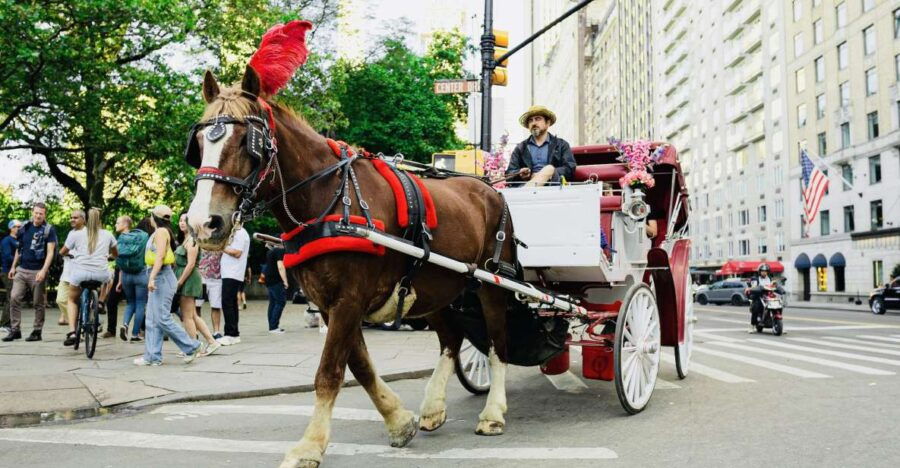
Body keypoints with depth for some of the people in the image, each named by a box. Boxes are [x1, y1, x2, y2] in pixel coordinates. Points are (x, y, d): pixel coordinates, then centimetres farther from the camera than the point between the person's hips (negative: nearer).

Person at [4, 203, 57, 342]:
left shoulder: (49, 230, -5)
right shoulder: (25, 227, 10)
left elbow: (50, 252, -11)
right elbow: (19, 248, 19)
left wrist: (43, 271, -21)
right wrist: (13, 267, 15)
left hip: (38, 272, -5)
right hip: (22, 270, 5)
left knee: (39, 303, 1)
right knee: (14, 298, -3)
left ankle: (37, 332, 8)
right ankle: (15, 330, 4)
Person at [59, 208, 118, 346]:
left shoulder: (76, 234, 6)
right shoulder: (107, 235, 9)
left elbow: (62, 252, 17)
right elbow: (115, 254, 23)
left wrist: (69, 253, 40)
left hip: (80, 272, 0)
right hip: (101, 274, 0)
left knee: (72, 300, 23)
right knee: (109, 276, 38)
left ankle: (71, 332, 5)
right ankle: (100, 303, 25)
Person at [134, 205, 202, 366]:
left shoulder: (161, 231, -10)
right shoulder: (160, 232, 19)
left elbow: (160, 256, -20)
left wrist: (152, 277, -27)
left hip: (162, 277, -10)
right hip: (158, 277, 10)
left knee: (162, 319, -9)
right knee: (152, 320, 8)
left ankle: (191, 347, -3)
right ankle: (152, 356, 10)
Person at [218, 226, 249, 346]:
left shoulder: (240, 233, -10)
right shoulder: (235, 233, 21)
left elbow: (237, 253, -18)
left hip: (232, 275, -10)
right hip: (229, 274, 10)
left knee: (227, 303, -12)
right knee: (231, 304, 11)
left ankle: (231, 334, -11)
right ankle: (234, 334, 16)